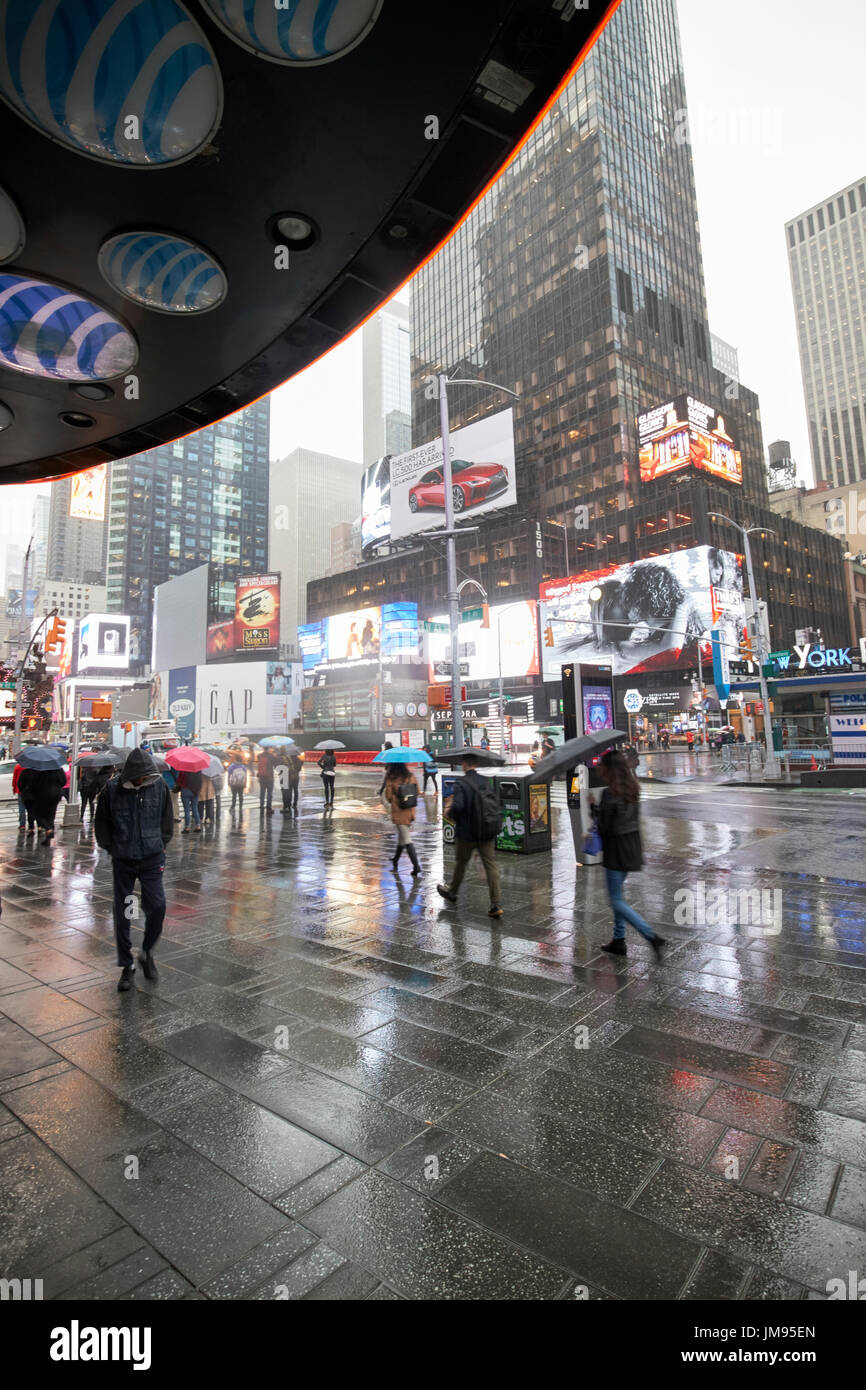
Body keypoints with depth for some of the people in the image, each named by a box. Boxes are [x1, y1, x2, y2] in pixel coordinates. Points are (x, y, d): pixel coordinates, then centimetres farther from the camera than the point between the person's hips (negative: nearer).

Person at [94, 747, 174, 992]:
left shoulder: (159, 786, -6)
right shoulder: (112, 789, -9)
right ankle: (127, 965, 22)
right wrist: (112, 848, 3)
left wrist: (161, 845, 4)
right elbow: (101, 823, 5)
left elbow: (167, 820, 8)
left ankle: (147, 953, 19)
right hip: (123, 861, 0)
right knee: (122, 914, 6)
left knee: (157, 907, -7)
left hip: (152, 859, 0)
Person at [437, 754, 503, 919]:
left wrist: (448, 811, -1)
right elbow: (493, 804, 11)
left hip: (467, 832, -4)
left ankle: (452, 891, 39)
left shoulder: (461, 784, -15)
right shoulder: (485, 782, 3)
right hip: (488, 831, 4)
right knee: (490, 865, 4)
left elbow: (458, 806, -24)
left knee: (461, 862, 17)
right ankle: (496, 904, -1)